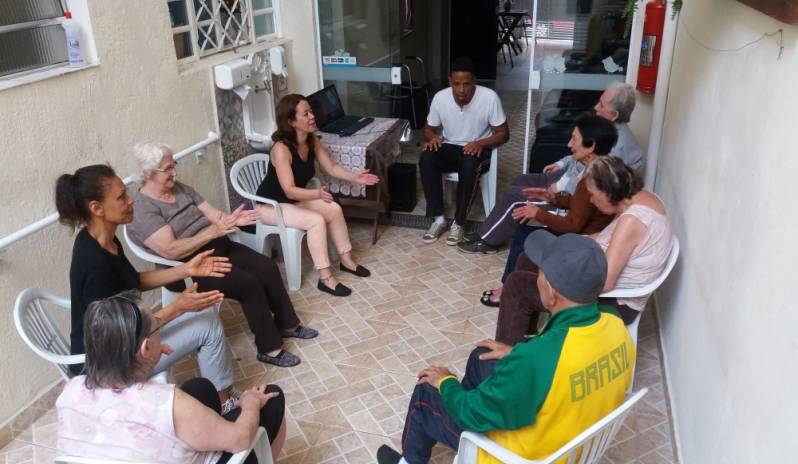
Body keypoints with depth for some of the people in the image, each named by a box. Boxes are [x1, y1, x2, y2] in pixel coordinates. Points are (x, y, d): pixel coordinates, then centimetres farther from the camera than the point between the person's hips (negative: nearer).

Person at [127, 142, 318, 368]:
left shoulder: (180, 188, 9)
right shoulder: (142, 210, -16)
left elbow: (213, 213, 6)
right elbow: (171, 251, -26)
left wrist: (232, 219, -16)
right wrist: (213, 231, -28)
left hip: (219, 247, 8)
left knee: (268, 267, -6)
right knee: (250, 285, -21)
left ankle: (287, 324, 13)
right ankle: (269, 349, -6)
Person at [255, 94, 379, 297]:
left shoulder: (312, 140, -8)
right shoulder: (281, 149, -31)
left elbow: (331, 167, -1)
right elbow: (289, 190, -36)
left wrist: (354, 177, -18)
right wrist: (318, 194, -52)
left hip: (295, 199, 8)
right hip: (269, 205, -8)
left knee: (334, 209, -8)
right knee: (316, 221, -25)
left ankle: (346, 259, 7)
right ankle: (325, 278, -18)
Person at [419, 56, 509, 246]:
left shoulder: (489, 97, -18)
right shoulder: (440, 98, -10)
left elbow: (503, 134, -10)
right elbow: (429, 128, 5)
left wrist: (481, 143, -28)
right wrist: (432, 137, -20)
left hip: (477, 150, -3)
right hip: (449, 148, 3)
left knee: (469, 164, -38)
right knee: (426, 157, -30)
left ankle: (458, 222, -21)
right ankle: (438, 218, -20)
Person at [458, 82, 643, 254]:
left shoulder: (618, 143, -29)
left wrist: (561, 187, -22)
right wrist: (562, 163, 12)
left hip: (575, 195, -10)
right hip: (570, 176, 10)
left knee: (513, 196, -9)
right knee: (521, 181, 14)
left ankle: (488, 240, 9)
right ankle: (490, 231, 20)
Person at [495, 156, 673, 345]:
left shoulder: (631, 220, -30)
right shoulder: (641, 196, -1)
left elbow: (604, 283, -31)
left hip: (616, 303, -10)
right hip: (617, 288, 10)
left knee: (517, 284, -9)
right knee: (528, 261, 15)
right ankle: (525, 336, 25)